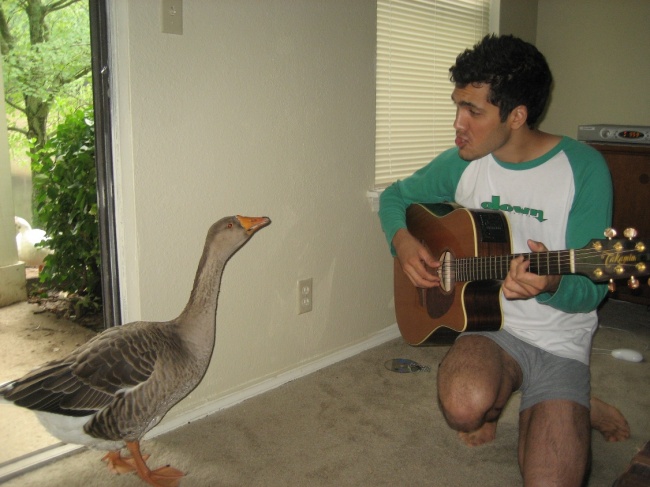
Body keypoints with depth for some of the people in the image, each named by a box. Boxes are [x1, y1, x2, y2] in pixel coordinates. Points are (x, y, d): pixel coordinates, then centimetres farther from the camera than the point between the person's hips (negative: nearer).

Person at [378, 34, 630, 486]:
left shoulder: (583, 168, -12)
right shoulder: (463, 163, -1)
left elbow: (591, 288, -11)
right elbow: (395, 195, 14)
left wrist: (551, 286, -35)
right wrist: (403, 241, -8)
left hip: (560, 342, -1)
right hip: (489, 324, 2)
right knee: (465, 405, -32)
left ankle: (574, 412, 18)